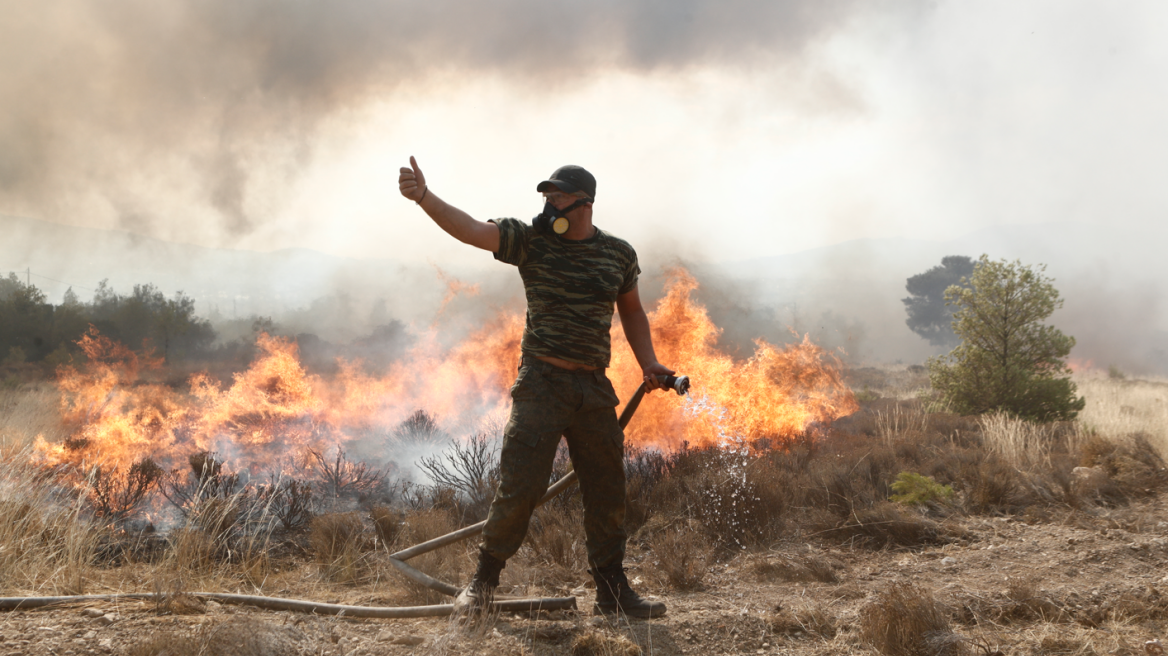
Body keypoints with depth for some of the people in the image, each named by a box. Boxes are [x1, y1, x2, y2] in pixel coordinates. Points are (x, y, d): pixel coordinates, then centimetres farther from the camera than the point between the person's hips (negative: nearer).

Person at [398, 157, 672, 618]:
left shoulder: (619, 254, 8)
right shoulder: (529, 241, -1)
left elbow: (631, 310, 22)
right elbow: (468, 229, -13)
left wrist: (648, 362, 10)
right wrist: (424, 197, -28)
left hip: (596, 389, 4)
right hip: (541, 383, -3)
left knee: (607, 493, 9)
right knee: (519, 486, -9)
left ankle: (612, 592, 24)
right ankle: (483, 582, 10)